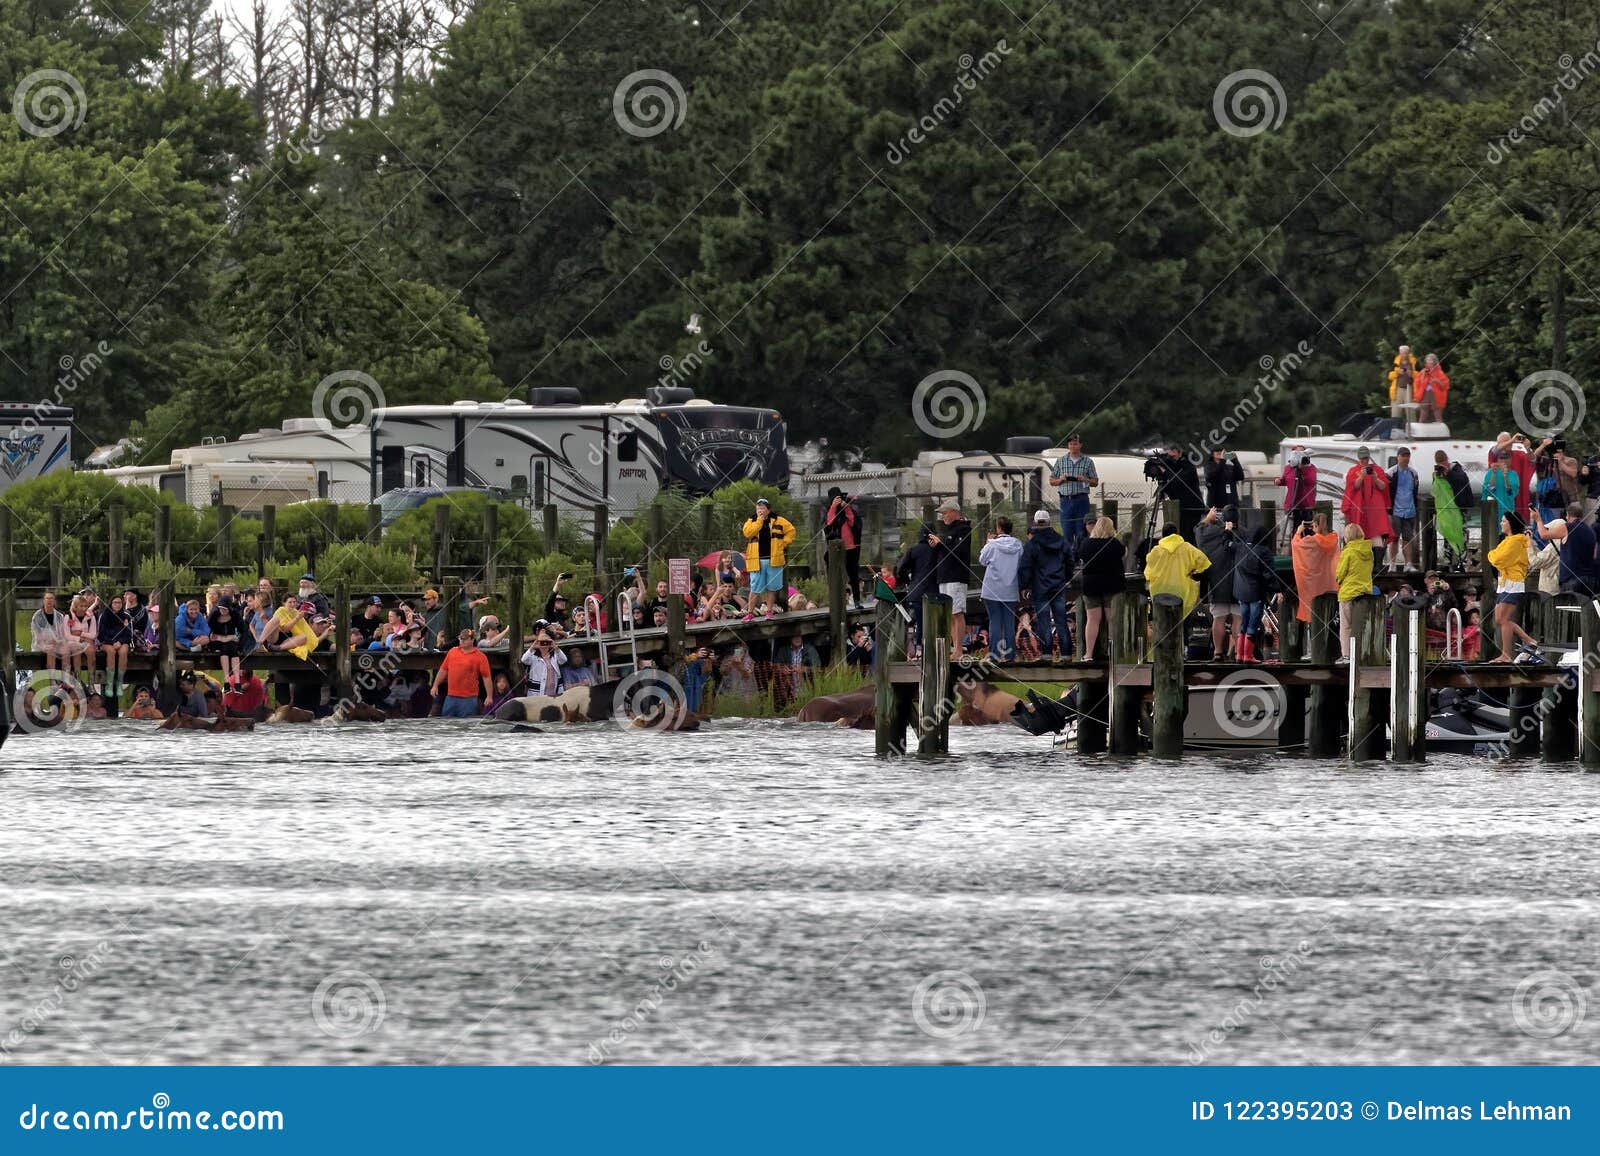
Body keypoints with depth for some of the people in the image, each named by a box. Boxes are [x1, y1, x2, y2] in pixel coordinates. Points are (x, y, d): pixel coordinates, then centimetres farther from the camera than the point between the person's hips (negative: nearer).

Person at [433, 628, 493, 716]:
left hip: (468, 698, -5)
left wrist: (489, 696, -10)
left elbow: (486, 677, -5)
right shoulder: (452, 652, 11)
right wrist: (435, 686, 12)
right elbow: (443, 670, 17)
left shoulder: (479, 657, -3)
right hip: (451, 697, 5)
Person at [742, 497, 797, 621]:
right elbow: (748, 532, -11)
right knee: (755, 588, -2)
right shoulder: (751, 522, 8)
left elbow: (790, 530, 12)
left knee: (772, 588, 4)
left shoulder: (778, 521, 8)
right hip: (757, 561, 0)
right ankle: (750, 612, 5)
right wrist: (759, 520, -9)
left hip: (773, 560, 0)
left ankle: (769, 611, 13)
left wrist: (783, 543, 1)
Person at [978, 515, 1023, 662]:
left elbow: (982, 560, 2)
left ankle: (996, 653, 0)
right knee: (1009, 622, 8)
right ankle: (1009, 654, 6)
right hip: (1010, 591, 3)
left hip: (993, 591, -3)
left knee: (995, 622, 2)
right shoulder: (1017, 545, -2)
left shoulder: (992, 545, -12)